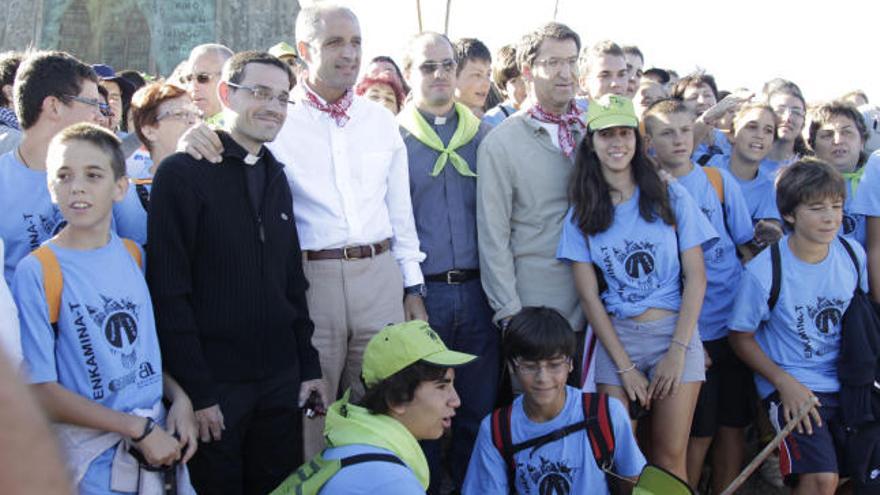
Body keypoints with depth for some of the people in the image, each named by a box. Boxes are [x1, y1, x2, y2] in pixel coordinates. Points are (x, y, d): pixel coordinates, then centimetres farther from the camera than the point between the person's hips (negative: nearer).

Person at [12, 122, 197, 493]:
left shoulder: (133, 255, 5)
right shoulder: (37, 272, -12)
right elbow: (41, 392, -13)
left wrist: (179, 397, -3)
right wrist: (139, 429, -14)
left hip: (160, 442, 5)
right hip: (93, 461, -5)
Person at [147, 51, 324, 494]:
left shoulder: (275, 177, 12)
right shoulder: (181, 174, -9)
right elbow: (168, 292, -14)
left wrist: (308, 366, 11)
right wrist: (196, 391, -16)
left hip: (281, 382, 6)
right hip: (216, 387, -6)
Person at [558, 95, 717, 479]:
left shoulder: (670, 197, 2)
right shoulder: (582, 213, 4)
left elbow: (696, 278, 0)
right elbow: (589, 296, 1)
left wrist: (677, 351, -8)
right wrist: (624, 366, -6)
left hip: (676, 332, -1)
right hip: (616, 337, 1)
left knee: (670, 457, 0)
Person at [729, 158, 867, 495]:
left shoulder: (854, 255, -1)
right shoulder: (764, 271, -15)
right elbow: (741, 337, -5)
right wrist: (784, 382, -14)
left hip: (846, 384, 5)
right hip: (792, 387, -5)